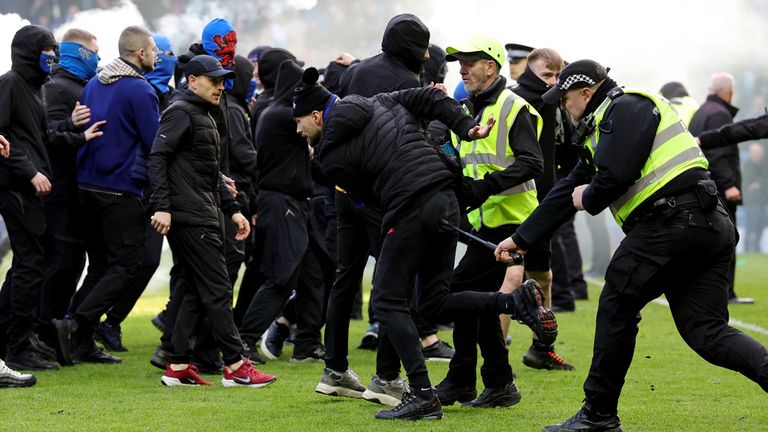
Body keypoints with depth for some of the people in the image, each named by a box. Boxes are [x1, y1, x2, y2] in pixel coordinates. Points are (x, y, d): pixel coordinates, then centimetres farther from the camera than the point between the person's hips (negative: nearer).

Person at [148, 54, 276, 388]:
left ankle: (178, 367, 11)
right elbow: (157, 158, -18)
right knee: (217, 289, -8)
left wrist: (233, 210, 21)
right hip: (189, 218, -10)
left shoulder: (204, 116, 23)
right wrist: (162, 207, -26)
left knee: (198, 291, 9)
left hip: (206, 217, 10)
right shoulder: (180, 113, -9)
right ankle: (235, 366, -5)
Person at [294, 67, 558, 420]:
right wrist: (467, 128, 7)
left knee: (388, 301, 2)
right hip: (447, 199, 8)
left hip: (410, 212, -8)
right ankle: (518, 301, -2)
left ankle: (422, 395, -7)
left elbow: (366, 195, 5)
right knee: (435, 303, 15)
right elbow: (432, 98, 12)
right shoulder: (380, 103, 16)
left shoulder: (331, 154, -3)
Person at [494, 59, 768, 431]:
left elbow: (616, 174, -16)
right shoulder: (602, 129, 29)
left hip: (671, 220, -10)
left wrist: (589, 199, 5)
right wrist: (521, 238, 36)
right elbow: (569, 190, 34)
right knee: (706, 331, 3)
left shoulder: (627, 108, -2)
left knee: (617, 305, 2)